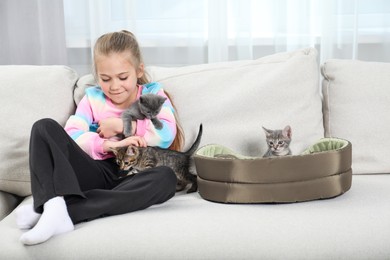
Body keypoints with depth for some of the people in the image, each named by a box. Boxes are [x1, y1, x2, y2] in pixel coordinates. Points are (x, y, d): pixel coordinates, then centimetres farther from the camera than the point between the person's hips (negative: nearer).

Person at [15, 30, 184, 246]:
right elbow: (70, 138, -2)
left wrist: (121, 125, -7)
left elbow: (167, 134, -7)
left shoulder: (153, 94, 12)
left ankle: (66, 212, -38)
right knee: (45, 127, -15)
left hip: (129, 178, -1)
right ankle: (54, 204, -41)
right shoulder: (92, 98, 15)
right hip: (96, 173, 1)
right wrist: (109, 145, -18)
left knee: (166, 178, -36)